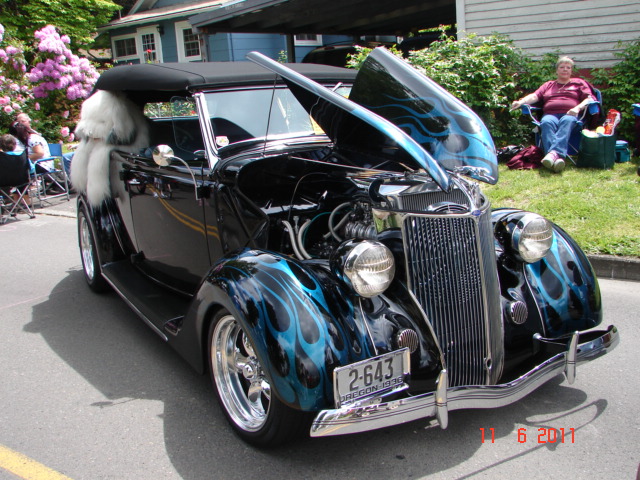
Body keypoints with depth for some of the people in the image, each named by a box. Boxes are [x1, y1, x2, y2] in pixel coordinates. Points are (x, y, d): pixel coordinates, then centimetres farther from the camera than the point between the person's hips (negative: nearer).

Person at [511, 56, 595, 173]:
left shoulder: (579, 83, 27)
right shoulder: (548, 85, 33)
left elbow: (589, 99, 13)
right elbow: (534, 96, 15)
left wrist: (577, 108, -9)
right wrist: (521, 102, -7)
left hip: (570, 114, -1)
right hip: (550, 114, 1)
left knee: (566, 121, -39)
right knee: (546, 123, -37)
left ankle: (554, 153, -63)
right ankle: (558, 158, -59)